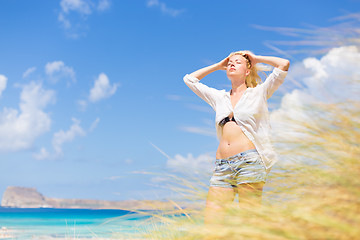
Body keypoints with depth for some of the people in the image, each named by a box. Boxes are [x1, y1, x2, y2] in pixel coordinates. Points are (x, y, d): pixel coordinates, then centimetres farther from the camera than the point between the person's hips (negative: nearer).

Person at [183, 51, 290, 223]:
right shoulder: (219, 97, 23)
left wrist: (256, 59, 17)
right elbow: (189, 79, 31)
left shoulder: (258, 93, 12)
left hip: (249, 161, -4)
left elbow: (284, 64, 3)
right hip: (222, 166, 4)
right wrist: (218, 65, 30)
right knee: (210, 224, -7)